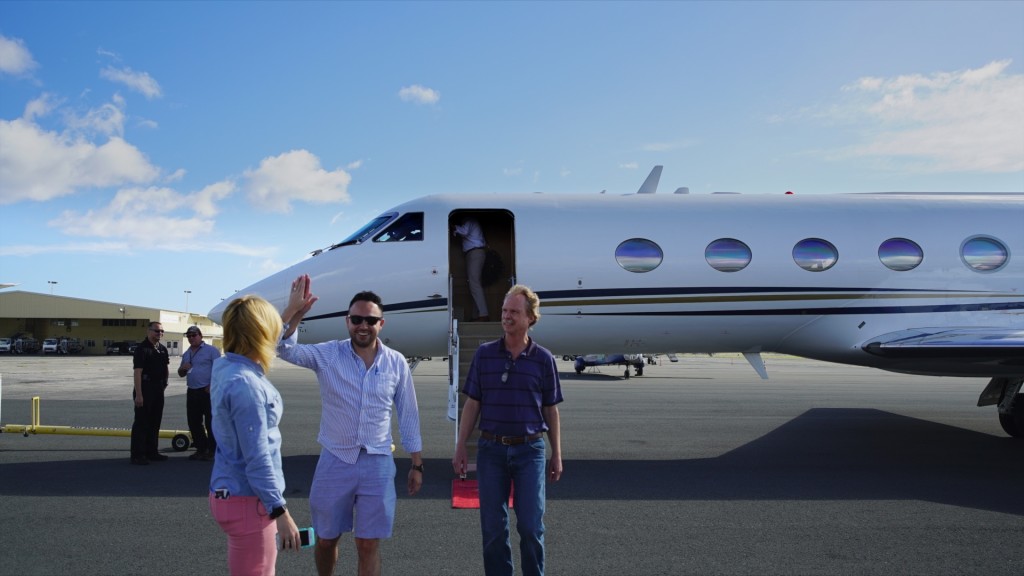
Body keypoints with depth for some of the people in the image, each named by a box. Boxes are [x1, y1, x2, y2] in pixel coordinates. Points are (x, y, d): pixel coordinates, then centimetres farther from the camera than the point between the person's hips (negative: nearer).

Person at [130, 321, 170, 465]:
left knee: (155, 422, 14)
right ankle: (137, 455, 3)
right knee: (141, 423, -3)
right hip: (145, 389, -8)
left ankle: (152, 452, 23)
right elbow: (137, 372, -19)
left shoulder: (162, 349, 13)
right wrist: (138, 394, -23)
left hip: (158, 390, 8)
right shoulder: (142, 348, -12)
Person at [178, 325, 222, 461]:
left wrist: (212, 386, -18)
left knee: (210, 422, -4)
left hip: (208, 391, -7)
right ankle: (201, 449, 20)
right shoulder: (186, 354, 18)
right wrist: (183, 368, 1)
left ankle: (212, 450, 2)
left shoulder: (211, 350, -4)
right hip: (192, 392, 7)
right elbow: (181, 374, 25)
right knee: (194, 422, 10)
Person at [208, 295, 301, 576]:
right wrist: (280, 512, -19)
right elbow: (257, 457, -24)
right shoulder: (244, 384, -25)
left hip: (231, 491, 9)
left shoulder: (225, 367, 2)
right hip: (246, 500, -9)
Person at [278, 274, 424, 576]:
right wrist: (293, 310, -33)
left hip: (377, 464, 0)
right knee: (326, 540, 16)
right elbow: (284, 348, -18)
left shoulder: (397, 363, -1)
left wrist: (417, 464, 7)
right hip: (334, 462, 0)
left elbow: (408, 416, 5)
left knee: (369, 545, 6)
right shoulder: (328, 355, -5)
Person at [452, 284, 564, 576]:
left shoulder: (543, 358, 0)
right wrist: (460, 448, 3)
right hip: (491, 449, 1)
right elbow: (472, 404, 6)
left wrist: (557, 455, 5)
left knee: (531, 525, 0)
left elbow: (551, 410, 5)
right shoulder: (484, 353, 3)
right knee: (493, 527, 7)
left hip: (530, 450, -1)